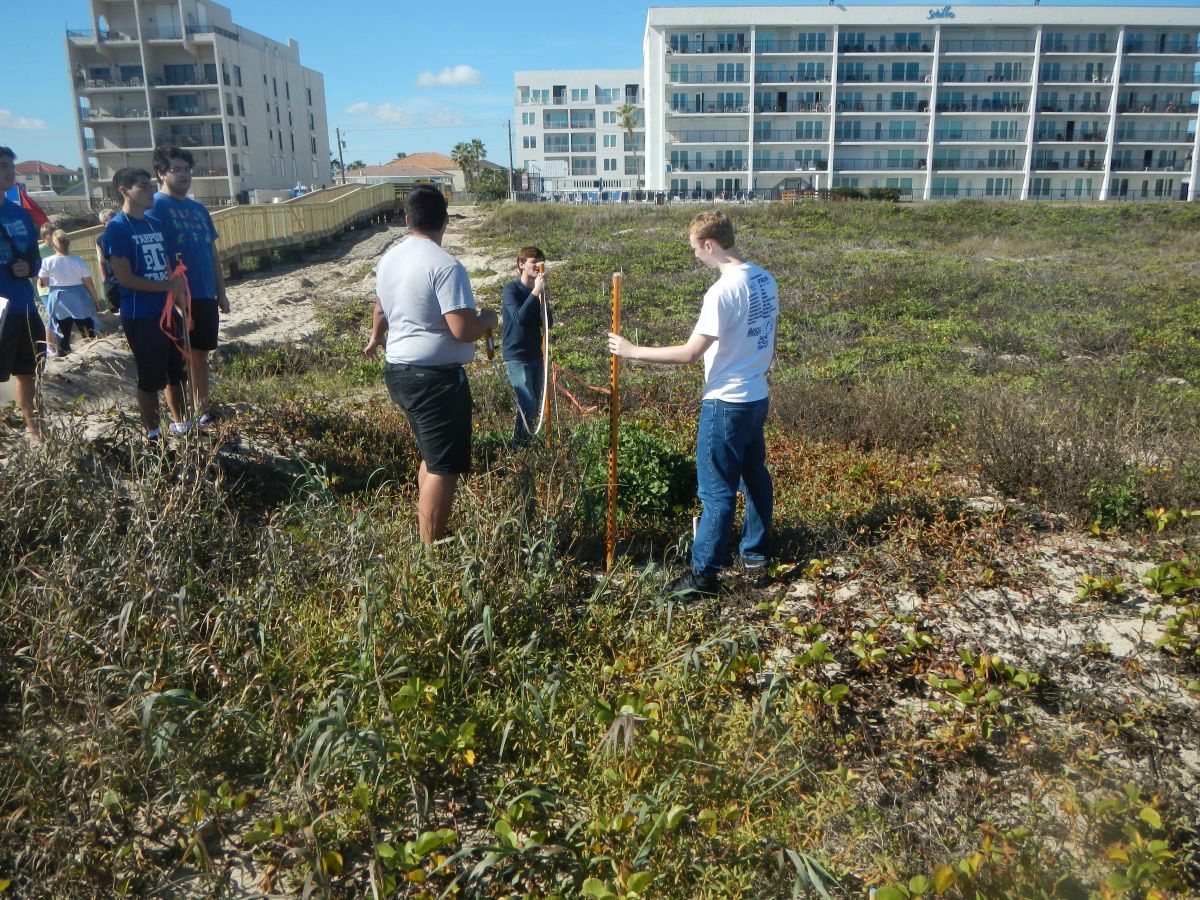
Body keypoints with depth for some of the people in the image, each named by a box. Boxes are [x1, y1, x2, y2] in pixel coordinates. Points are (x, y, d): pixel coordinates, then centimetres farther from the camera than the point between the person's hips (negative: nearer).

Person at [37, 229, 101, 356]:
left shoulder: (47, 262, -6)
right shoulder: (78, 261, -7)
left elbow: (42, 283, -3)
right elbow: (89, 283, -6)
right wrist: (96, 299, 5)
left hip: (59, 302, 1)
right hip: (79, 301, -1)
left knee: (63, 335, 7)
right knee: (88, 335, 7)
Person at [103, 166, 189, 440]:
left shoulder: (157, 225, 11)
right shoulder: (117, 228, -10)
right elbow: (125, 278, -16)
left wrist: (179, 284, -3)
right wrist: (168, 286, -13)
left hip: (170, 313, 7)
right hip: (140, 317, -7)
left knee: (176, 373, 15)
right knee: (150, 379, 1)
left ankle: (179, 423, 30)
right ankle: (153, 433, 13)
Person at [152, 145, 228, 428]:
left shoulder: (199, 209, 14)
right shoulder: (156, 207, -8)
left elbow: (213, 254, 17)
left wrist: (221, 293, 14)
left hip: (206, 297, 7)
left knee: (201, 354, 13)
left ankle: (203, 410, 23)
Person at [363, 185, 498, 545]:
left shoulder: (388, 260, 9)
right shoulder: (445, 265, -18)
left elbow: (381, 309, 27)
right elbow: (463, 329, -24)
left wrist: (375, 339, 48)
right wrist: (488, 319, -1)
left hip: (398, 370, 9)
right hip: (436, 377, -9)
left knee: (432, 457, 22)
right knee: (445, 467, -1)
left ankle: (425, 538, 32)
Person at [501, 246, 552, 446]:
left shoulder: (538, 290, 9)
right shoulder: (511, 289, -9)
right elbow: (519, 318, -23)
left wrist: (542, 296, -9)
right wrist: (535, 291, -21)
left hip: (536, 356, 7)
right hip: (517, 357, -7)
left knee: (536, 407, 8)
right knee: (528, 407, -15)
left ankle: (525, 443, 19)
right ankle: (518, 446, -3)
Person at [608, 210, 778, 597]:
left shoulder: (723, 290, -23)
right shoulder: (765, 280, 5)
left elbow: (689, 353, -24)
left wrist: (632, 351, -16)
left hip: (726, 403, -9)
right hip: (757, 396, 9)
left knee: (717, 490, -2)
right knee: (755, 476, 19)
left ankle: (704, 573, 7)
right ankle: (755, 551, 34)